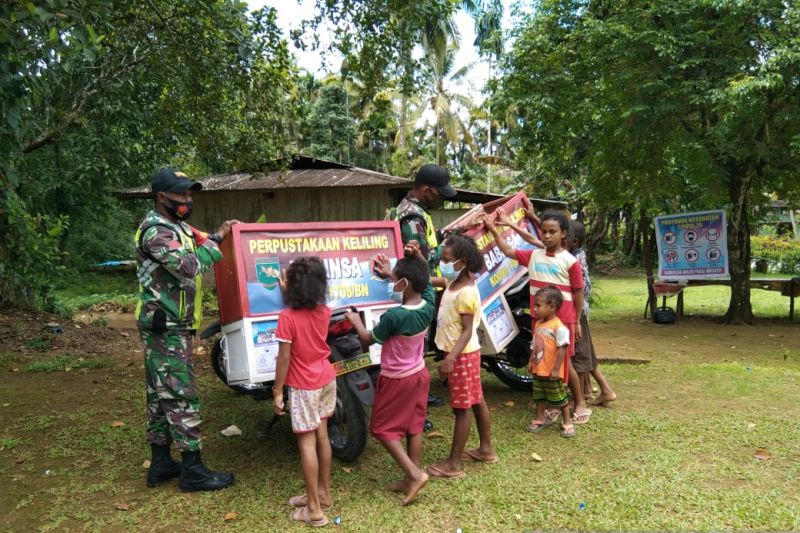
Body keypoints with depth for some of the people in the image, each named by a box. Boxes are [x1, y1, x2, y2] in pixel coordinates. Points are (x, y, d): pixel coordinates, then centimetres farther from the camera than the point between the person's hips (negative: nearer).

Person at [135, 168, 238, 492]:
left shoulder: (176, 227, 15)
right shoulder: (155, 231, -16)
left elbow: (197, 249, 23)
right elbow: (189, 267, -25)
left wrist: (217, 235, 11)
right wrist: (215, 243, -11)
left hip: (172, 326, 10)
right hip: (166, 327, -10)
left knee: (161, 394, 13)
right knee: (181, 395, -5)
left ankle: (160, 464, 23)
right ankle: (192, 470, 2)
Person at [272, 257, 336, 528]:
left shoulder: (287, 317, -20)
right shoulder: (324, 312, -2)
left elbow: (284, 359, -17)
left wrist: (277, 392, -8)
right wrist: (286, 290, 28)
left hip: (303, 387, -6)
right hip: (326, 380, 6)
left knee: (306, 443, 1)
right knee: (321, 436, 17)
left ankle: (315, 509, 8)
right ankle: (323, 492, 30)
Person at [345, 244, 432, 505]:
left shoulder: (394, 316, -29)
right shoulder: (429, 303, -13)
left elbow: (368, 340, -12)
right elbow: (425, 278, 9)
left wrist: (356, 321, 5)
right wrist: (415, 256, -4)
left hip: (396, 380, -7)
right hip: (419, 374, 7)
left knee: (383, 428, 11)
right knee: (414, 427, 16)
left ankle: (414, 474, 4)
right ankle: (411, 479, 27)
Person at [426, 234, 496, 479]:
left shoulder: (465, 293, -24)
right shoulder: (454, 282, 4)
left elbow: (467, 331, -25)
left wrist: (450, 359, -31)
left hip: (462, 355, -10)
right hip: (462, 353, 10)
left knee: (462, 407, -1)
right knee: (476, 401, 18)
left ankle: (453, 464, 8)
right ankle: (485, 449, 33)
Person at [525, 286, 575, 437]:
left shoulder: (559, 327, -20)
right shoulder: (538, 324, 5)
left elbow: (562, 349, -21)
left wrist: (556, 369, -21)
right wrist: (531, 361, 11)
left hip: (551, 373, -8)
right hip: (538, 370, 8)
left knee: (559, 398, 7)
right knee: (539, 396, 19)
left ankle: (567, 422, 21)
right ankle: (540, 418, 34)